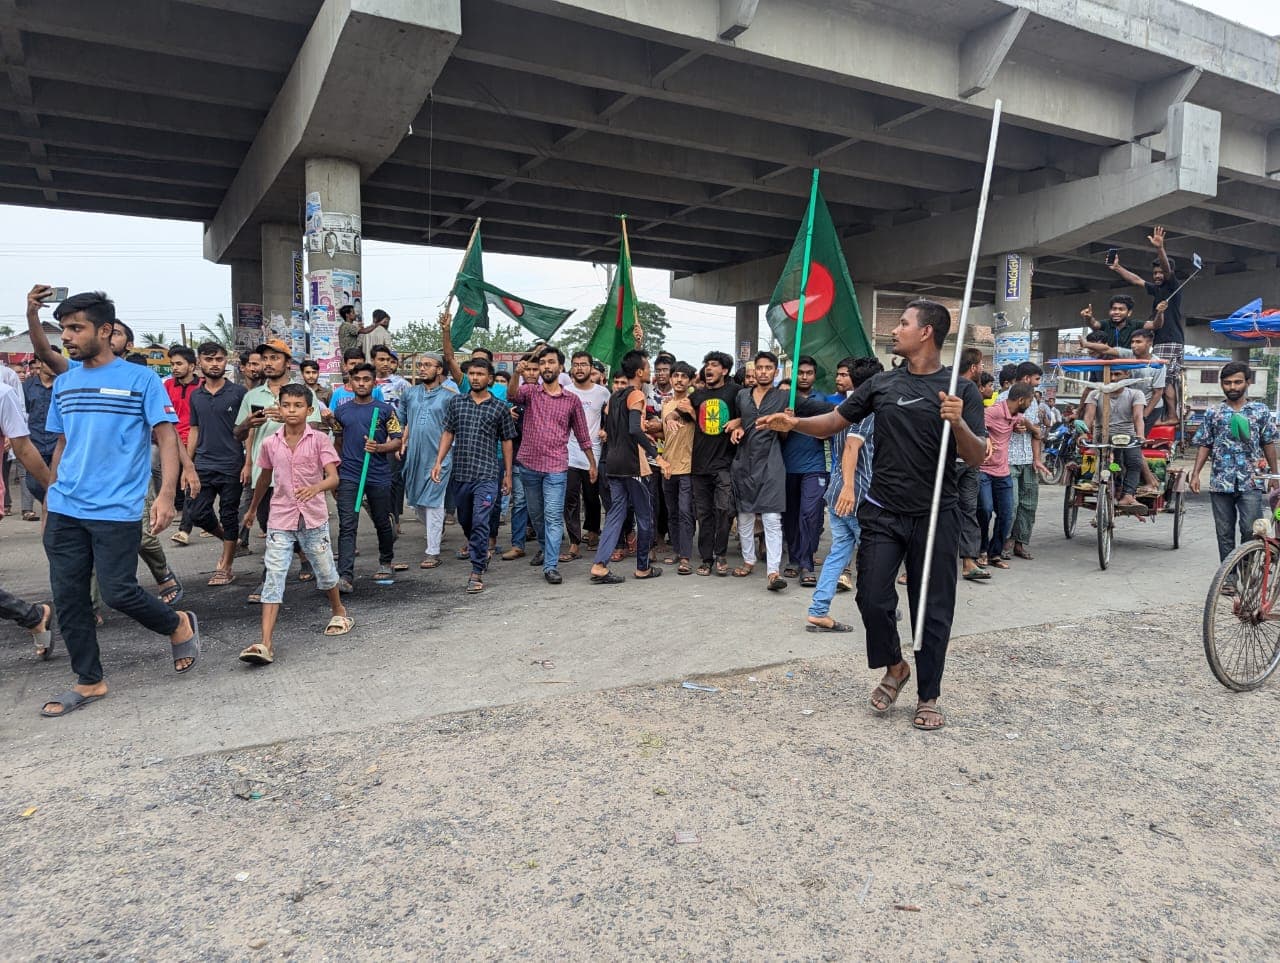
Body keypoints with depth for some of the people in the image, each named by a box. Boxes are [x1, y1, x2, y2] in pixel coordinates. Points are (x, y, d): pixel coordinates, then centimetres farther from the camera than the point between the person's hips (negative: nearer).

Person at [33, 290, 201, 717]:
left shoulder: (140, 379, -4)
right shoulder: (64, 384, 12)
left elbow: (167, 438, -7)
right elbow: (62, 446, 19)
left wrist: (166, 495, -19)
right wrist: (50, 498, 17)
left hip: (116, 511, -6)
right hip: (64, 511, 6)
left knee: (118, 592, -8)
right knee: (68, 597, 7)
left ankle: (179, 625, 21)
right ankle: (88, 682, 20)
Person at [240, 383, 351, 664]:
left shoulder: (319, 439, -8)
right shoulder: (270, 443, 1)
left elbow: (333, 477, -17)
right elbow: (264, 478, 17)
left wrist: (315, 488, -38)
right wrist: (252, 509, 27)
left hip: (313, 519, -1)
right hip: (280, 520, 1)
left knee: (325, 571, 15)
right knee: (273, 579, -7)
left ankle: (338, 610, 44)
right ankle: (266, 644, -11)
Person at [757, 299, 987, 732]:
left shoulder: (961, 390, -2)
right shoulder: (882, 384, 8)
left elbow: (978, 458, -7)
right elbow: (834, 422, 10)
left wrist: (959, 423, -26)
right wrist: (795, 424, -8)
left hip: (935, 517, -2)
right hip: (883, 513, 3)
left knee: (933, 609, 5)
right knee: (873, 598, 0)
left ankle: (928, 697, 21)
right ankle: (894, 666, 28)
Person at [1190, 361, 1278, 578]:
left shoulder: (1261, 411, 5)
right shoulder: (1213, 413, 7)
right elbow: (1204, 445, 8)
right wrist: (1195, 474, 0)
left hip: (1251, 483, -1)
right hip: (1220, 483, 1)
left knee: (1251, 530, -11)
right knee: (1225, 533, 7)